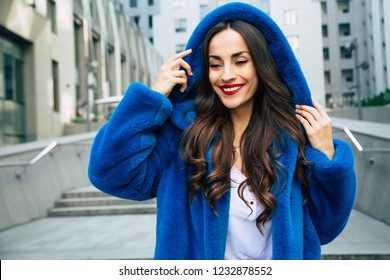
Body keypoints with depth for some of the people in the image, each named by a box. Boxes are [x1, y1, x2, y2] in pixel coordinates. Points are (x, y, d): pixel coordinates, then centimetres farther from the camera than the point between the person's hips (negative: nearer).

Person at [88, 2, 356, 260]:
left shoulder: (295, 133, -12)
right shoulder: (184, 129, -14)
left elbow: (323, 228, -7)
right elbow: (112, 174, -24)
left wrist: (327, 156, -19)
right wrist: (154, 97, -22)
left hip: (282, 265, 1)